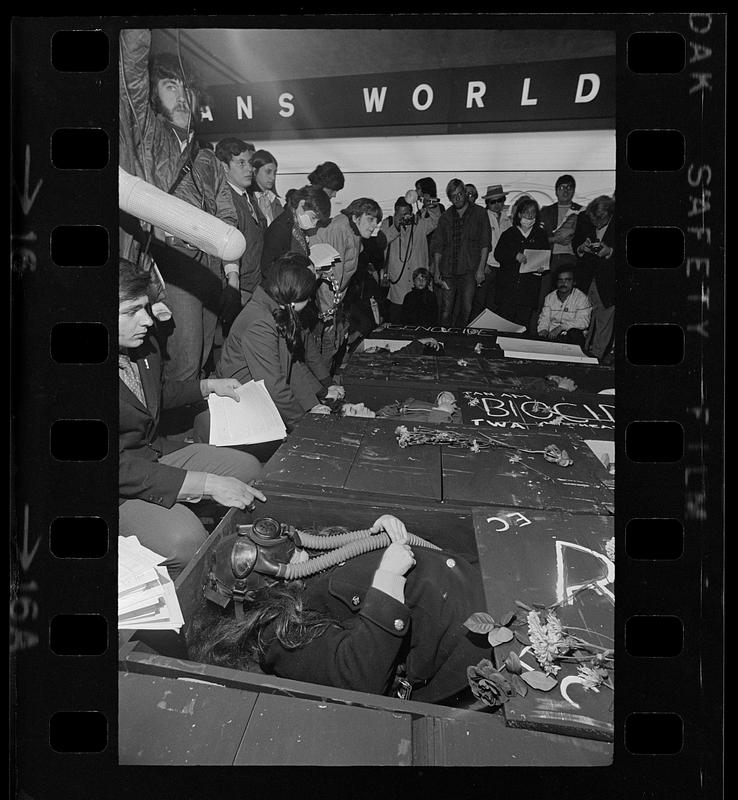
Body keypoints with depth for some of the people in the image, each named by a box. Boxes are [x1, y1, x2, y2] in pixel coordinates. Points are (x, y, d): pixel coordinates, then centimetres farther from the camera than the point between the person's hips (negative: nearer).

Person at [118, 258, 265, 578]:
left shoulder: (146, 346, -2)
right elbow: (122, 469, -30)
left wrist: (210, 386, 13)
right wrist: (207, 484, -33)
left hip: (157, 451, 8)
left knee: (249, 468, 2)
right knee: (184, 540, -31)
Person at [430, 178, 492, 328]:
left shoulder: (479, 213, 7)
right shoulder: (446, 217, 15)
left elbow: (485, 243, 2)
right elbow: (437, 244, 12)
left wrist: (481, 268, -7)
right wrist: (436, 269, 1)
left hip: (469, 270, -2)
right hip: (447, 270, 2)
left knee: (466, 309, -7)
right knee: (446, 311, -2)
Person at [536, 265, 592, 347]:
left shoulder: (581, 298, 0)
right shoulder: (550, 297, 16)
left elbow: (583, 322, -12)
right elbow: (544, 318, 11)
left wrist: (561, 327, -24)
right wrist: (543, 330, -13)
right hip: (551, 335, 3)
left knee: (575, 333, -37)